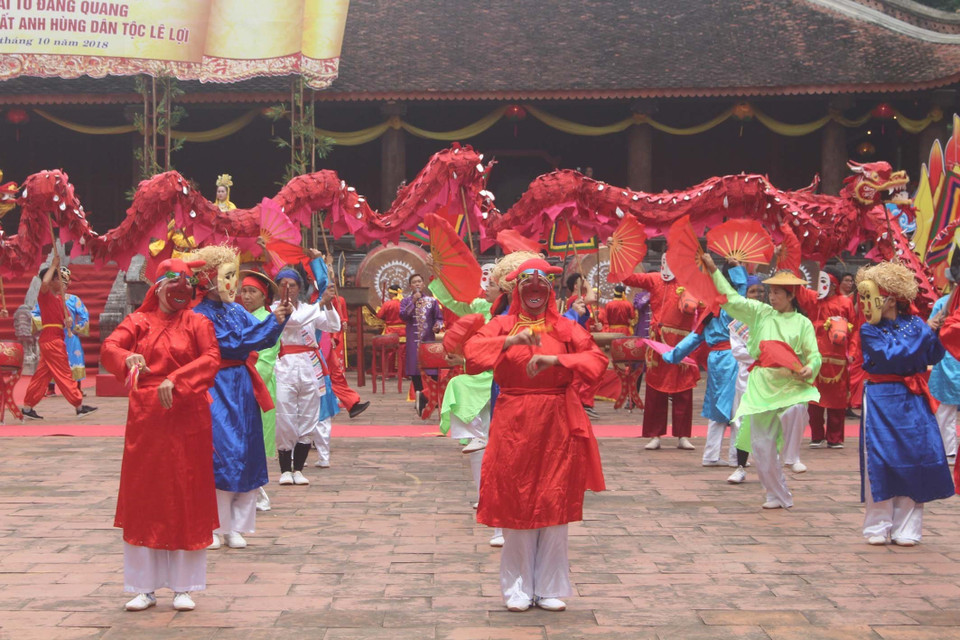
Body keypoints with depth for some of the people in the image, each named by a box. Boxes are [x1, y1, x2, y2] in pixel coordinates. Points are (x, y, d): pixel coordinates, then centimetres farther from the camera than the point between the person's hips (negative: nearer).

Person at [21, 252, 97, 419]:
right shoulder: (44, 295, -9)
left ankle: (28, 407, 13)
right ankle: (79, 406, -3)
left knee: (42, 374, 10)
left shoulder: (58, 298, 17)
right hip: (51, 340, -9)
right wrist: (54, 265, -21)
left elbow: (64, 313, 18)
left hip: (56, 339, 9)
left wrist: (68, 319, -6)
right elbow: (44, 283, -31)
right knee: (64, 374, -5)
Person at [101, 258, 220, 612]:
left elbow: (212, 359, -12)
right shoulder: (138, 322, 7)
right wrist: (128, 358, -33)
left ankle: (183, 587, 11)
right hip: (145, 420, 1)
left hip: (187, 421, -1)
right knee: (142, 501, 3)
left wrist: (176, 380, -26)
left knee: (186, 502, 2)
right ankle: (145, 588, 12)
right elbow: (109, 347, -10)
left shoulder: (198, 323, 5)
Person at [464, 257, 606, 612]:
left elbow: (597, 358, -8)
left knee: (554, 504, 3)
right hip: (513, 423, 0)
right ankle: (519, 588, 14)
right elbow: (471, 351, -12)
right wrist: (512, 341, -27)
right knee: (516, 505, 3)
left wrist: (555, 359, -22)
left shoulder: (564, 328, 6)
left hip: (557, 424, 1)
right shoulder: (502, 325, 5)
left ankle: (550, 588, 13)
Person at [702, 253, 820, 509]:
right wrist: (713, 270, 5)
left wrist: (809, 368, -22)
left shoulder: (802, 323, 4)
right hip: (762, 387, 3)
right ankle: (778, 495, 17)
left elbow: (814, 355, -1)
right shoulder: (761, 313, 10)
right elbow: (731, 299, 9)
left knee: (794, 412, -36)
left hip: (791, 385, -3)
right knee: (762, 444, 4)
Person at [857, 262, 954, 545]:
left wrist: (936, 333, -16)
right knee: (880, 461, -2)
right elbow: (891, 357, -17)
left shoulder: (914, 324, 5)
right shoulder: (869, 331, -4)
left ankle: (906, 528, 8)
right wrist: (927, 333, -16)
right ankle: (878, 527, 10)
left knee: (917, 456, -1)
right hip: (882, 402, -2)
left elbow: (934, 356, 1)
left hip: (914, 400, 2)